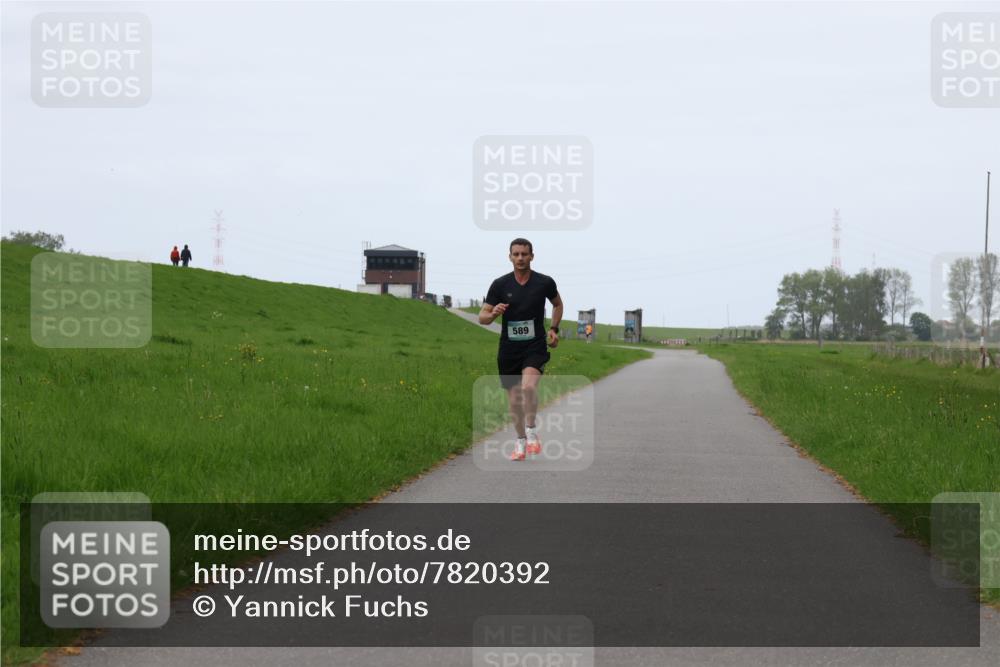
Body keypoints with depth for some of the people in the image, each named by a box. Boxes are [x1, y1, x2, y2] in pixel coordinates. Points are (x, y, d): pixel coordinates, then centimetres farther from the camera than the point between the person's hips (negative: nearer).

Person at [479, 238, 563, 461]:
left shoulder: (545, 283, -2)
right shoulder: (500, 285, -3)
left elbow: (557, 304, 20)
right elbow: (482, 317, 0)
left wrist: (554, 329, 8)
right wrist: (493, 313, -22)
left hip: (535, 347, -2)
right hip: (509, 349, 2)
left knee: (528, 386, -28)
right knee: (514, 399, 6)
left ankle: (532, 432, -13)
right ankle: (521, 442, 23)